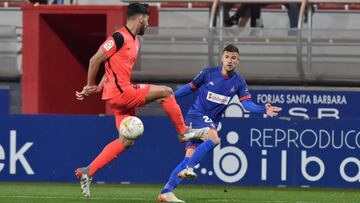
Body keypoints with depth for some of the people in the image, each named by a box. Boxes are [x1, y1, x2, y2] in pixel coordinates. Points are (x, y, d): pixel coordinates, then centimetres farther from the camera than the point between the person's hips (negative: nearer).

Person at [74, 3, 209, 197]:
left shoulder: (135, 41, 17)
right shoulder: (119, 37, -13)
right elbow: (95, 60, -12)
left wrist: (98, 88, 13)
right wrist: (91, 86, -2)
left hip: (124, 94, 10)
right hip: (120, 92, -10)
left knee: (126, 141, 9)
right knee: (165, 92, -9)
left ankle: (87, 172, 10)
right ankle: (184, 132, 5)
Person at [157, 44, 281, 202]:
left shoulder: (238, 82, 3)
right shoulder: (208, 73, -5)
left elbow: (247, 103, -6)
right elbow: (191, 87, 8)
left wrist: (264, 110, -23)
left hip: (211, 122, 4)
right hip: (196, 115, -4)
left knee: (190, 156, -2)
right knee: (214, 139, -31)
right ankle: (188, 168, -27)